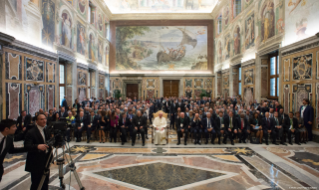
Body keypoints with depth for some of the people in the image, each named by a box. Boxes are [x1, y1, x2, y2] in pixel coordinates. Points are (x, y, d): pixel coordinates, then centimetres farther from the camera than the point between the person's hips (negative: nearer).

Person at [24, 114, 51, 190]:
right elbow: (26, 146, -26)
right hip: (36, 164, -6)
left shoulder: (46, 131, 8)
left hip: (45, 162, 6)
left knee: (45, 184, 14)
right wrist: (38, 146, -42)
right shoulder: (31, 132, -14)